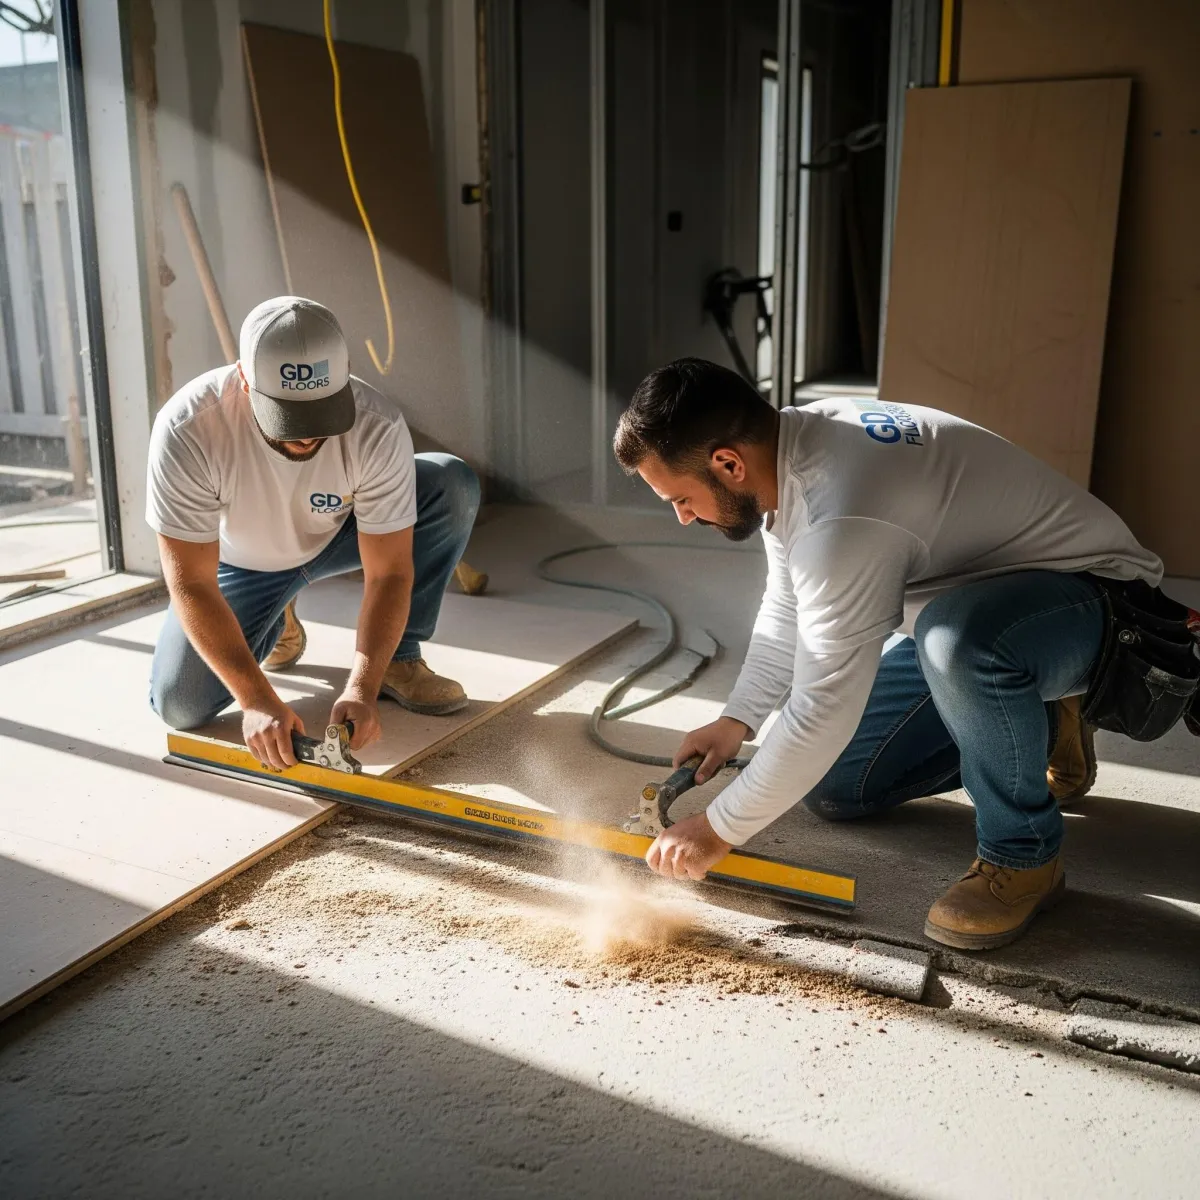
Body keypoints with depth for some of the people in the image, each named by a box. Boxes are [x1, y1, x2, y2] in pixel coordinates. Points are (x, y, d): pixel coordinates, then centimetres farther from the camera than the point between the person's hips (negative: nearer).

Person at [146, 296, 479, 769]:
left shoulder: (378, 427, -33)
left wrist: (361, 689, -38)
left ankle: (399, 659, -9)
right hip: (240, 562, 0)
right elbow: (191, 585, -31)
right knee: (179, 706, -16)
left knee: (454, 486, -25)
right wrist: (257, 699, -39)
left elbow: (389, 574, -27)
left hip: (339, 535, 1)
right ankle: (275, 625, 16)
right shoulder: (187, 429, -36)